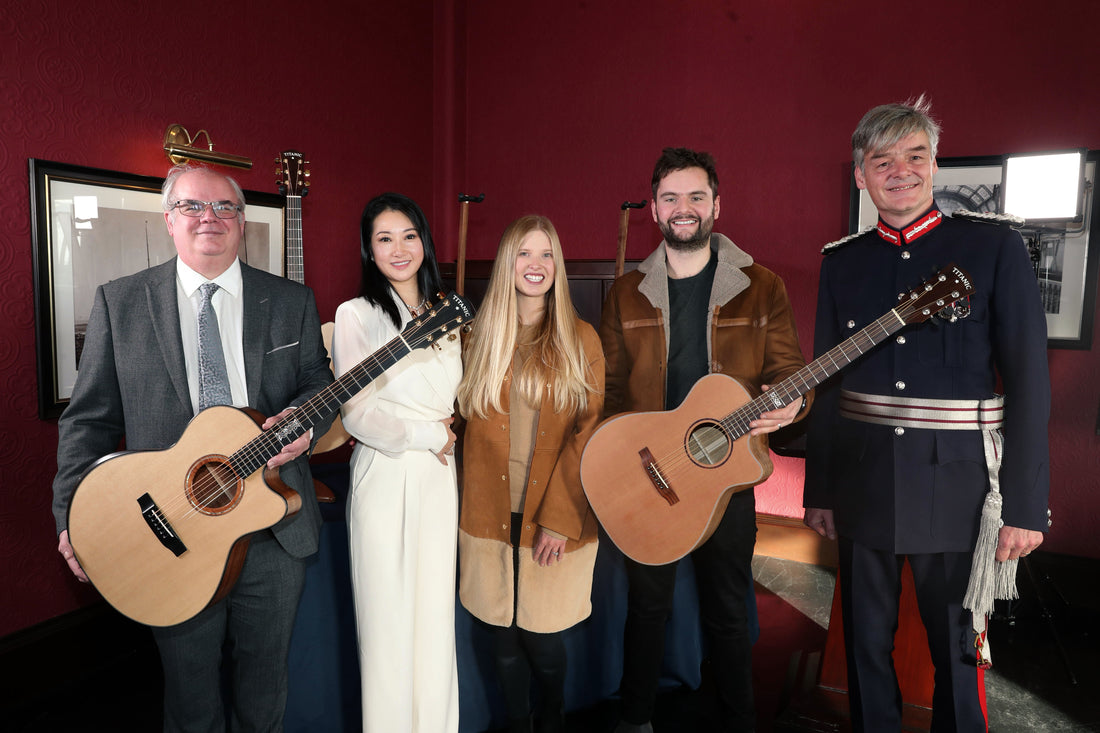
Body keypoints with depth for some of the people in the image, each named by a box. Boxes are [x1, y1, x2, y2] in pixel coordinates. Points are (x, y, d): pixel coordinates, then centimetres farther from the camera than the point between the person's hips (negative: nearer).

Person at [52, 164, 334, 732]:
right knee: (189, 686, 16)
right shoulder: (119, 301, 2)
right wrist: (73, 515, -6)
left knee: (265, 673, 17)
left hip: (275, 527, 1)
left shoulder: (292, 302, 4)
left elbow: (317, 383, 7)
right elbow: (89, 417, 2)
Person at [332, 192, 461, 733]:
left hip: (439, 477, 5)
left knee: (437, 616, 13)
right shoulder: (357, 314, -5)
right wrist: (429, 434, -8)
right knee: (389, 620, 5)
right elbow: (357, 414, -12)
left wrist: (455, 433, 2)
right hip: (384, 478, -5)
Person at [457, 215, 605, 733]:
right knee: (504, 634, 10)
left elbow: (590, 429, -6)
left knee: (541, 632, 6)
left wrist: (559, 517, -13)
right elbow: (468, 422, 11)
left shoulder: (580, 340, -2)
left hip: (557, 515, -2)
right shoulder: (481, 337, 5)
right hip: (491, 512, 2)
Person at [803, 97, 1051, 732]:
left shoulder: (995, 248, -3)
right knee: (867, 643, 15)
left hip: (957, 487, -2)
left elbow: (1029, 382, -5)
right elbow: (827, 384, 7)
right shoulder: (841, 262, 5)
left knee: (959, 649, 12)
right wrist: (818, 489, 7)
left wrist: (1026, 506, -9)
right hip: (862, 486, 3)